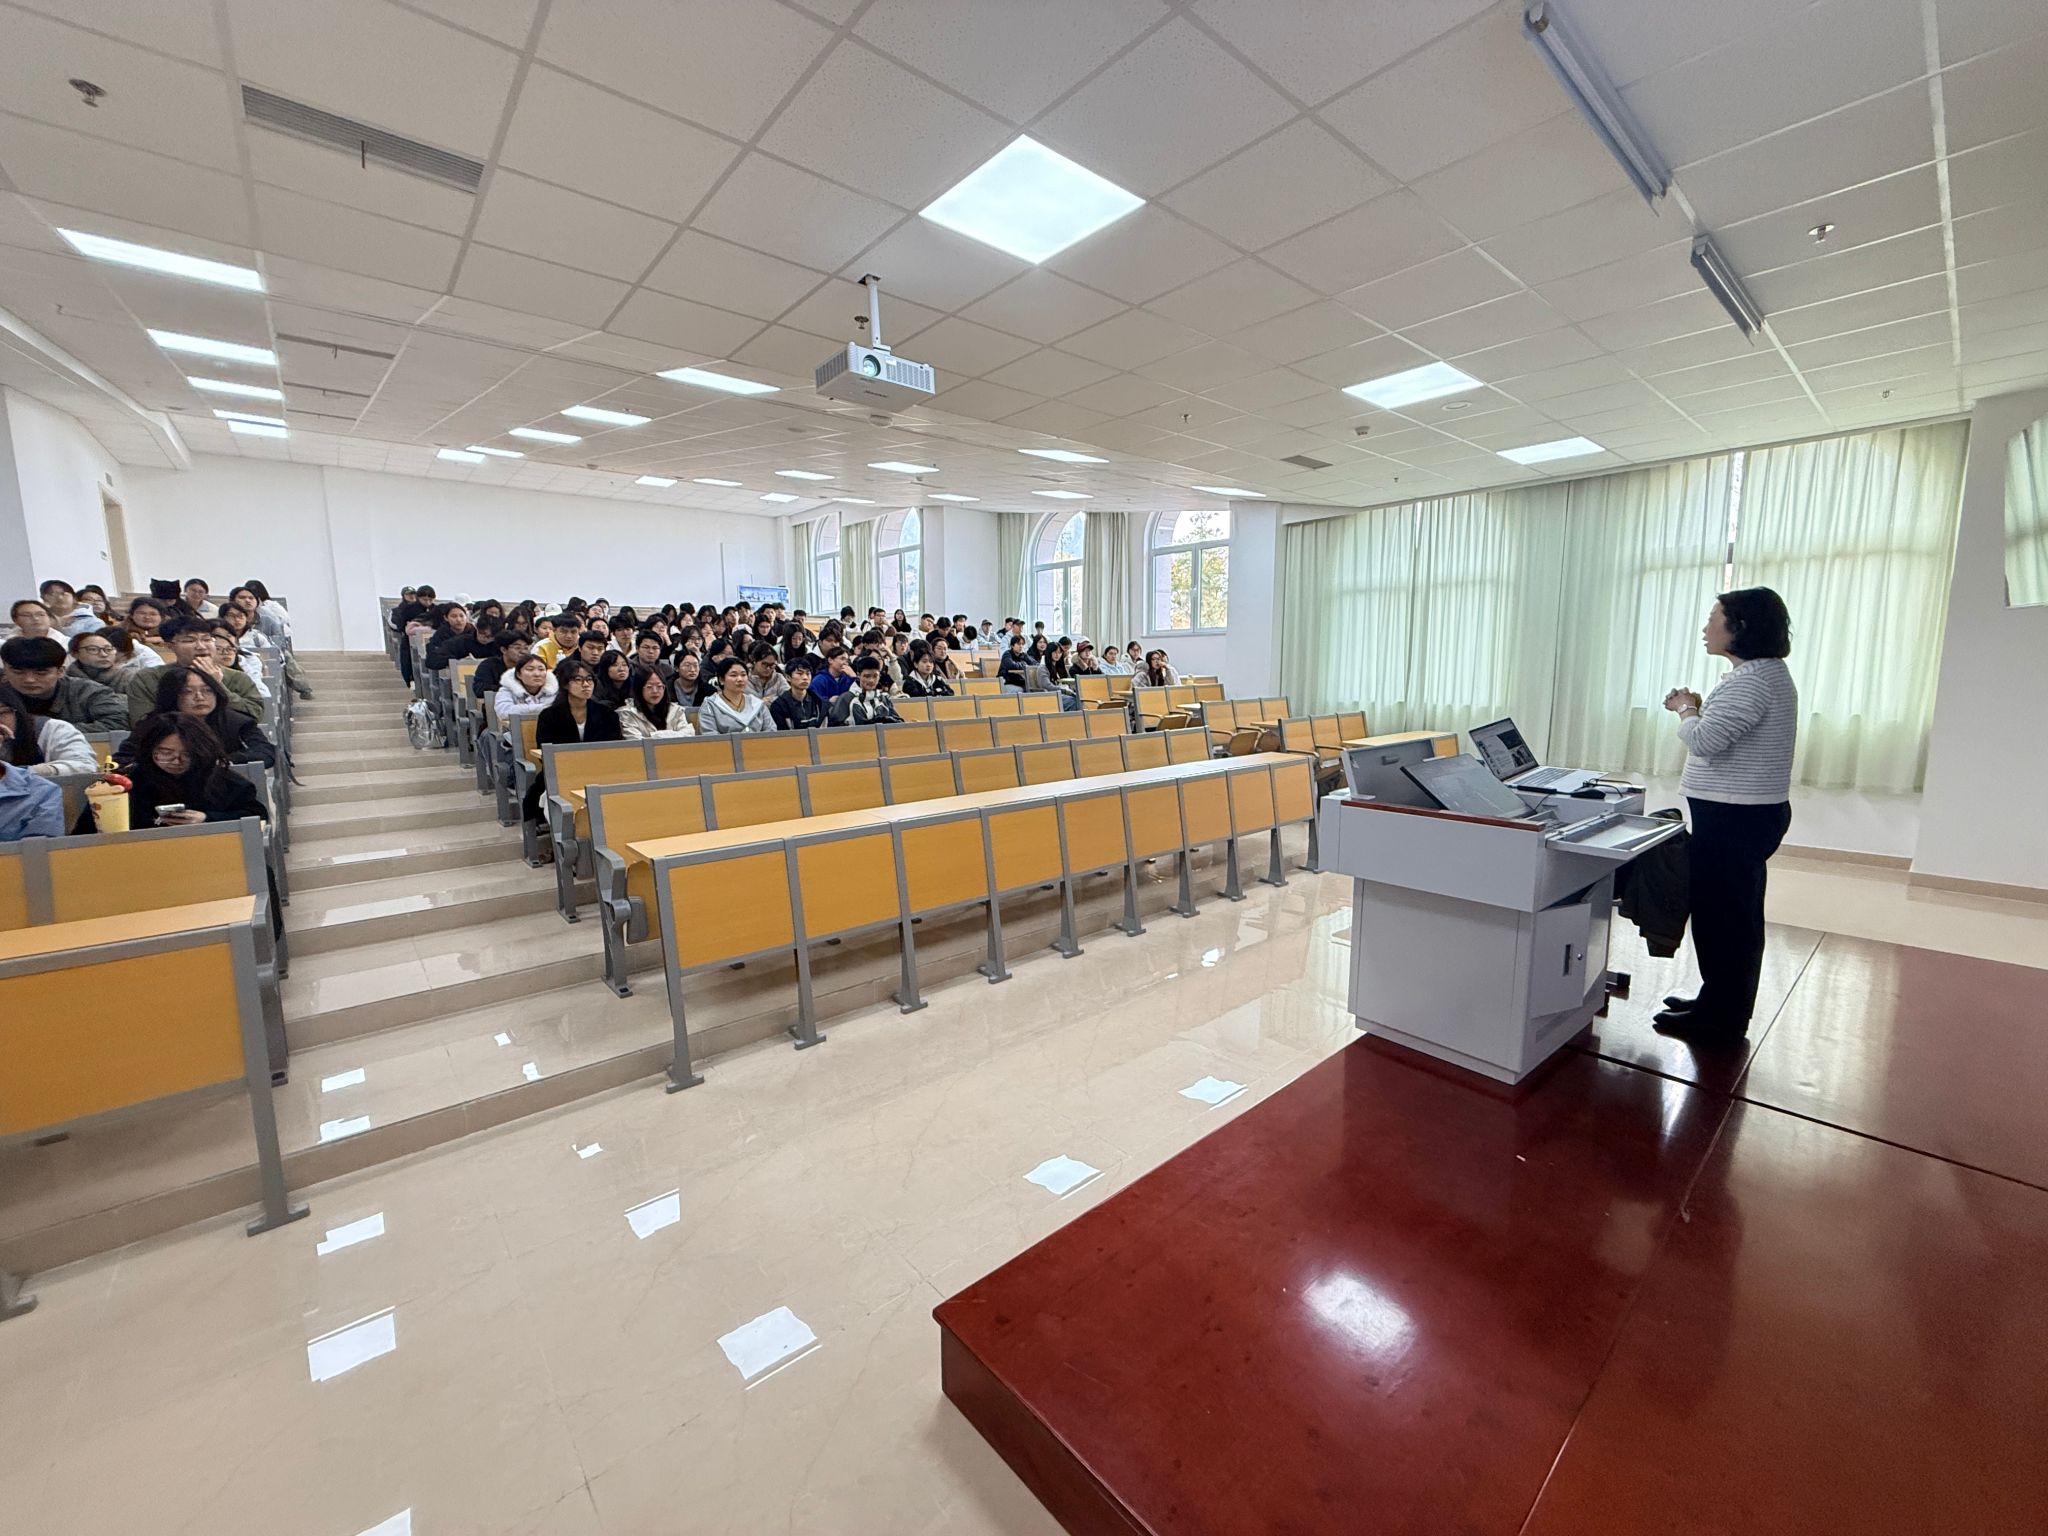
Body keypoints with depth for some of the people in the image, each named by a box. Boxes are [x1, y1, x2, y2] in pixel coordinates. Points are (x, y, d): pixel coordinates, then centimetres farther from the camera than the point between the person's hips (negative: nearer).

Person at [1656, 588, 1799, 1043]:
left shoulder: (1752, 679, -20)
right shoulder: (1767, 673, 15)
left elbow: (1703, 740, -26)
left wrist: (1685, 708, -8)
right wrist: (1698, 708, 9)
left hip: (1734, 817, -11)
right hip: (1747, 814, 11)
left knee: (1719, 915, -2)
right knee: (1736, 914, 18)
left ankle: (1719, 1020, 9)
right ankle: (1724, 1005, 30)